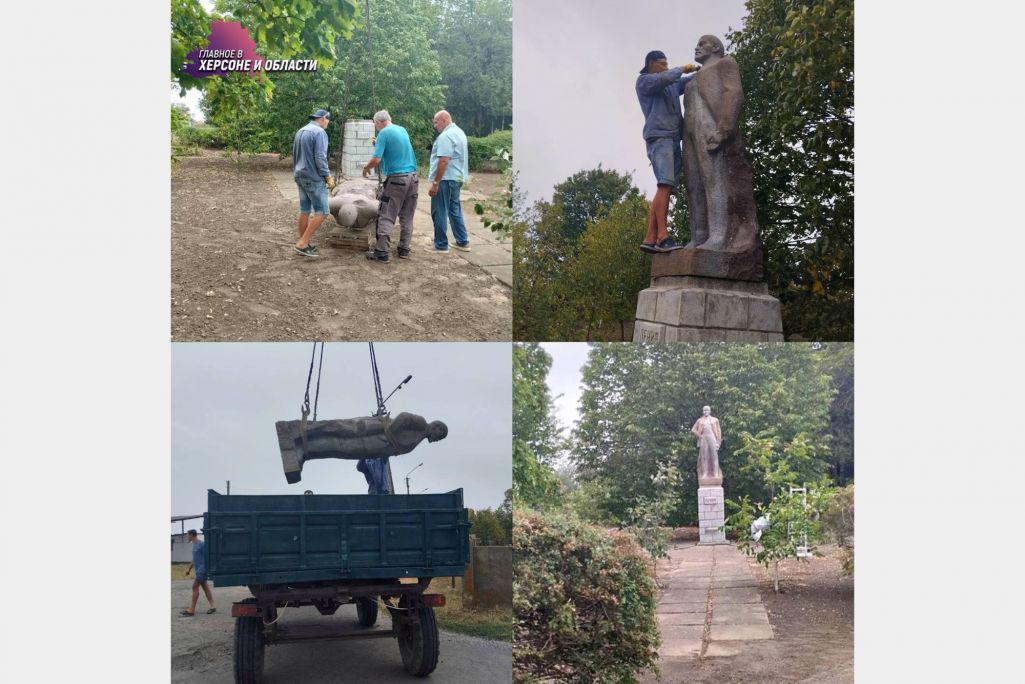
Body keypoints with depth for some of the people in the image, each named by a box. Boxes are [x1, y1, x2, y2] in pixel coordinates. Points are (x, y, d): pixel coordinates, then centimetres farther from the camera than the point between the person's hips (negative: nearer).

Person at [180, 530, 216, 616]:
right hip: (198, 570, 9)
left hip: (201, 569, -9)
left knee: (195, 587, -9)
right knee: (205, 587, 8)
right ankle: (212, 606, 9)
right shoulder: (194, 545, 15)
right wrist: (189, 569, 27)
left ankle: (192, 610, -7)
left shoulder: (201, 544, -14)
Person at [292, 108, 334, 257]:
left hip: (300, 176, 9)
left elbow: (294, 155, 20)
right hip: (314, 177, -9)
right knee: (321, 212, -6)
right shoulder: (319, 132, -13)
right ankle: (302, 243, -11)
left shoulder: (300, 131, 14)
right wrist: (327, 176, -11)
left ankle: (303, 244, 16)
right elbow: (320, 158, -20)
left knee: (304, 211, 12)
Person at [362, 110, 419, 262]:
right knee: (407, 218, 12)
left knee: (386, 218, -3)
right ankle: (404, 249, 15)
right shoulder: (402, 130, 13)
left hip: (396, 179, -7)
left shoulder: (384, 133, -8)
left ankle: (381, 252, -6)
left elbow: (376, 160, -15)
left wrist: (366, 168, 4)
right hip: (412, 178, 7)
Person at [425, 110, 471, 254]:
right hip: (457, 177, 10)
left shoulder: (446, 136, -17)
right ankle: (463, 242, 19)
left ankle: (441, 246, 2)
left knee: (440, 212, -2)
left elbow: (443, 161, -24)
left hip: (445, 179, -10)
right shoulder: (459, 132, 15)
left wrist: (435, 183, -23)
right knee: (455, 209, 17)